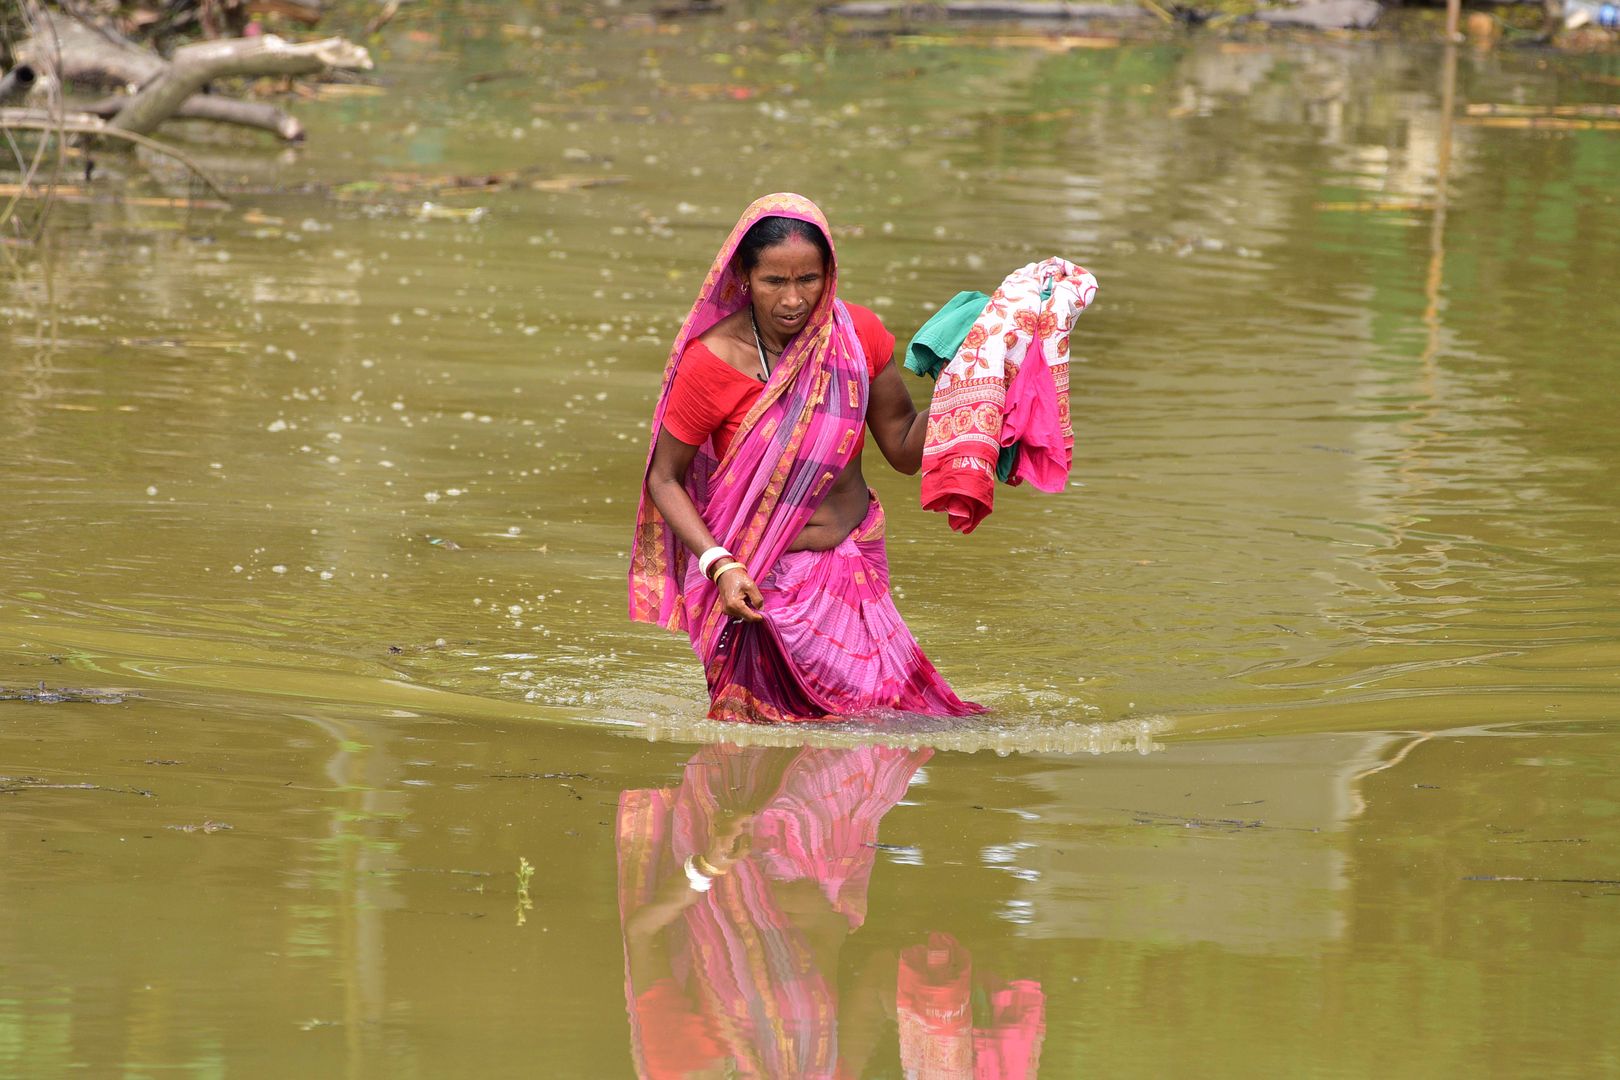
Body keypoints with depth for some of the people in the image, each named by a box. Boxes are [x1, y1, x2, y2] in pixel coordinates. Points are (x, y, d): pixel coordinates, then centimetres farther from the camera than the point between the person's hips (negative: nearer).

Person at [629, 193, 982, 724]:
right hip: (762, 578, -4)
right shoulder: (710, 364, -15)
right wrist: (721, 566, -18)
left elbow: (905, 450, 5)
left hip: (856, 563, 4)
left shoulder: (857, 335, -4)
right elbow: (664, 479, -5)